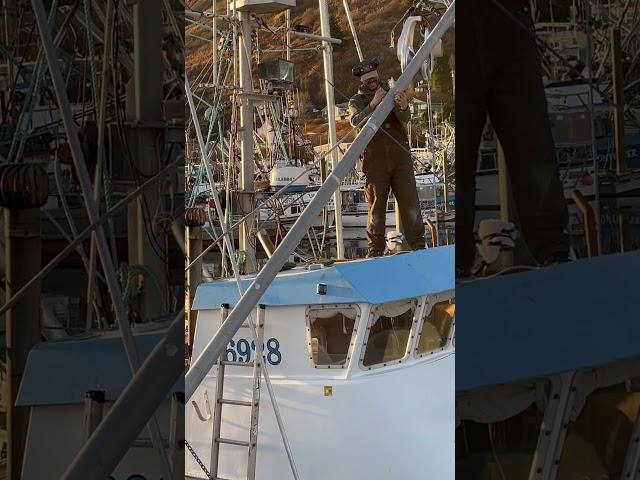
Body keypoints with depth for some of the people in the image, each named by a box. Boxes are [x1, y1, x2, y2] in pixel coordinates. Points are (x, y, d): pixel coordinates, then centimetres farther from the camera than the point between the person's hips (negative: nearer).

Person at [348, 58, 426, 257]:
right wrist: (373, 104, -30)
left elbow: (405, 118, -7)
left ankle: (418, 245, -5)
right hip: (375, 162, -1)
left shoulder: (392, 93, 11)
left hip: (400, 158, 1)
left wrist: (403, 107, -32)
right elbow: (357, 121, -14)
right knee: (376, 206, 2)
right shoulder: (356, 102, 8)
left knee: (410, 201, -5)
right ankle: (375, 249, 8)